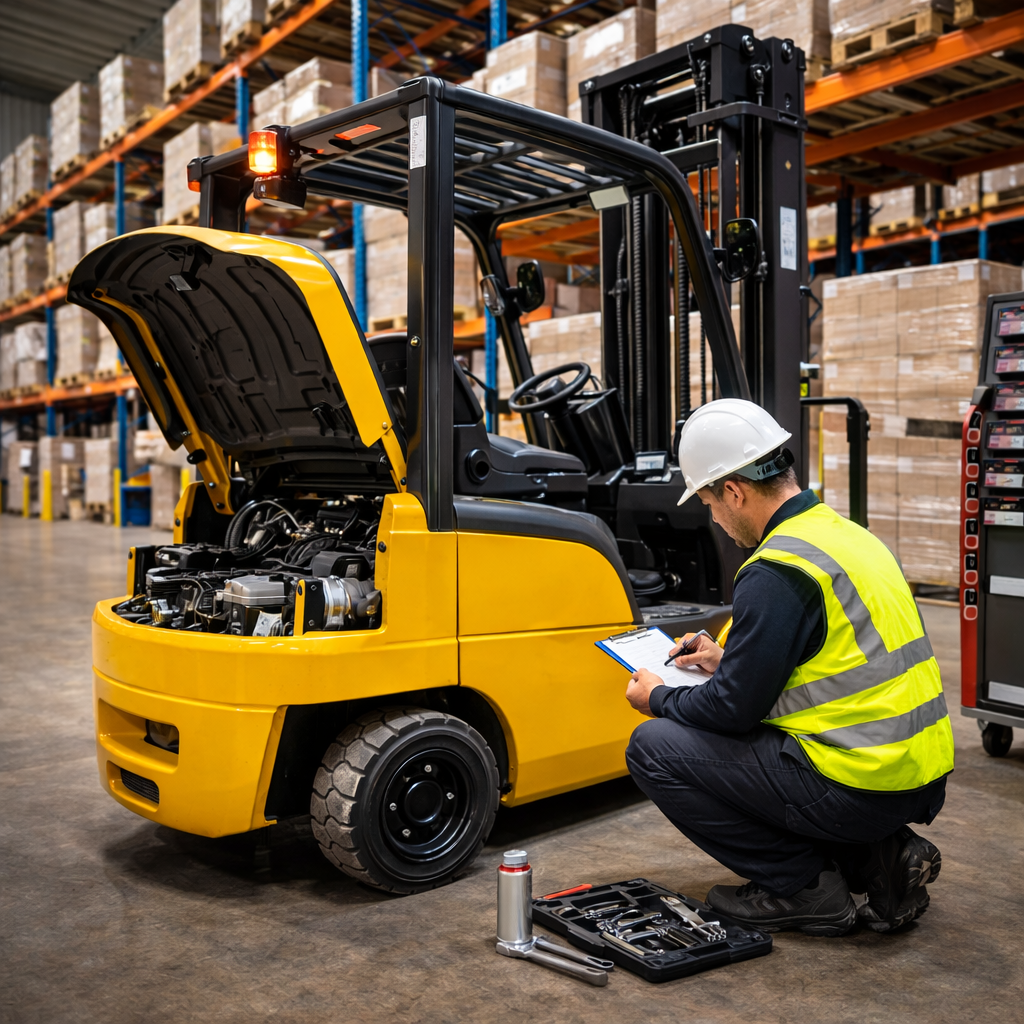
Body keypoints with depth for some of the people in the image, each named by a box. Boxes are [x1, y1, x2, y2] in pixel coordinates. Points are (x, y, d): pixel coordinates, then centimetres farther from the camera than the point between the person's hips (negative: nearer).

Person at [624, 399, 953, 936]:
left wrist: (659, 699, 5)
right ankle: (881, 858, 14)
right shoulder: (849, 534, 10)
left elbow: (734, 709, -15)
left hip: (856, 789, -9)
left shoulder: (775, 571, -19)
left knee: (653, 747, -3)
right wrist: (730, 662, 22)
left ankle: (802, 887, 3)